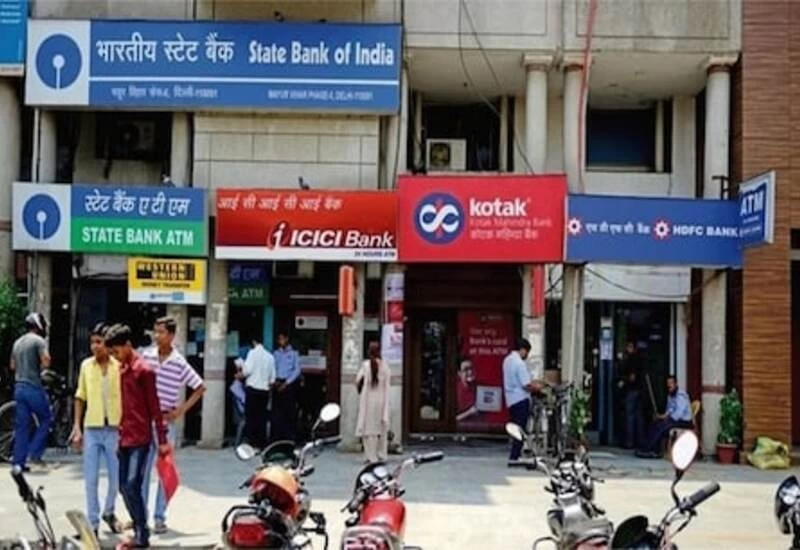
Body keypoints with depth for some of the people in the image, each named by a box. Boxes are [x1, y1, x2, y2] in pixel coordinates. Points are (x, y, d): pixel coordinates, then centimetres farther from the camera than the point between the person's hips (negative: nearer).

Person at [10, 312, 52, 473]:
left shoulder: (17, 342, 16)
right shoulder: (39, 341, -8)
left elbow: (13, 366, 23)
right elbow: (46, 363, -18)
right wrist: (39, 365, 2)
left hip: (19, 387, 7)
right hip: (34, 387, -7)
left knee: (22, 425, 8)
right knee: (46, 420, 5)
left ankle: (18, 462, 7)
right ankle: (35, 455, -1)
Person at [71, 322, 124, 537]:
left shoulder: (120, 366, -4)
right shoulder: (86, 365, 3)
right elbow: (80, 397, 9)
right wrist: (77, 427, 5)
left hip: (115, 429, -1)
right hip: (91, 429, 1)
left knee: (116, 477, 9)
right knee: (90, 479, 2)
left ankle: (109, 512, 33)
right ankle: (92, 523, 12)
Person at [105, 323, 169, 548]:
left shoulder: (143, 370, -11)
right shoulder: (121, 368, 13)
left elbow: (155, 407, -11)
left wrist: (162, 440, -12)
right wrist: (119, 433, 17)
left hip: (140, 439, -8)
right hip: (124, 437, 8)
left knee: (132, 486, -12)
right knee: (124, 487, 8)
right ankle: (139, 528, 18)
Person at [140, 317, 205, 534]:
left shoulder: (179, 363, -7)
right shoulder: (146, 355, 0)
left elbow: (200, 387, -1)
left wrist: (182, 409, -6)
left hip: (165, 421, -2)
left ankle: (159, 517, 12)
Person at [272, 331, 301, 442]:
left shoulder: (293, 354, 1)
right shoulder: (276, 353, 12)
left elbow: (297, 370, -3)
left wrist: (286, 383, -10)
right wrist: (274, 381, -6)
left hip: (289, 384, -3)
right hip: (278, 383, 3)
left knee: (290, 411, -3)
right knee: (276, 411, 1)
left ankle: (290, 437, 1)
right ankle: (276, 436, 7)